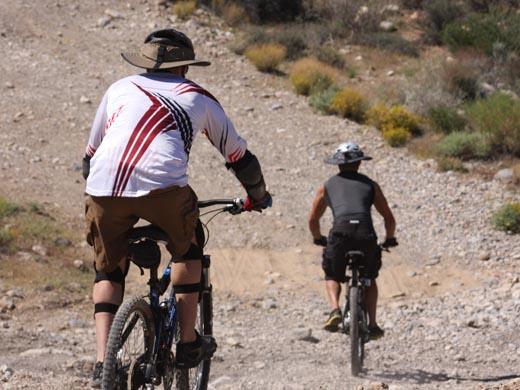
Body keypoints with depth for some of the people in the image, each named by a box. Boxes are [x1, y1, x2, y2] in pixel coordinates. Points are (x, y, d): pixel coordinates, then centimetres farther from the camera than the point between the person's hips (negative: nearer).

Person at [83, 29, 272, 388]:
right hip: (162, 185, -2)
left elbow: (90, 156, 37)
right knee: (187, 250, 27)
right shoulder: (199, 98, 26)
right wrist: (257, 197, 51)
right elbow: (239, 157, 34)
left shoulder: (120, 88, 30)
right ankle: (189, 343, 23)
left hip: (104, 188, 2)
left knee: (108, 271, 20)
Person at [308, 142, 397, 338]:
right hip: (366, 236, 1)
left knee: (332, 277, 23)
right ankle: (372, 324, 15)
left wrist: (318, 239, 46)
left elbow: (313, 220, 27)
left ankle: (335, 310, -4)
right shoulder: (370, 185, 22)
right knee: (369, 279, 26)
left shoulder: (328, 186, 23)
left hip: (340, 234, -1)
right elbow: (389, 218, 22)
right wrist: (390, 239, 40)